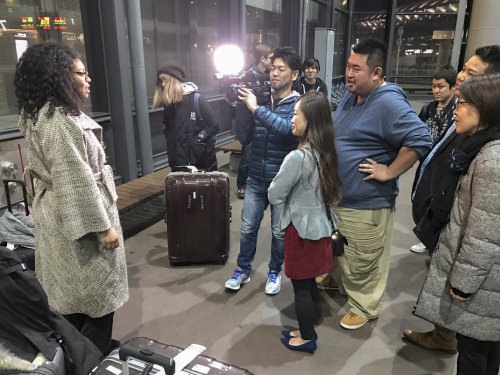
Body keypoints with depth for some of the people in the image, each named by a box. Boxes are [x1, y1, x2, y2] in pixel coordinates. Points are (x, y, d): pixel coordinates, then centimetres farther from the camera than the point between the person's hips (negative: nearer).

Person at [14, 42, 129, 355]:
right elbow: (75, 181, -26)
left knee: (73, 294, 20)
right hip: (78, 218, -10)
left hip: (65, 215, 10)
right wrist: (102, 226, -21)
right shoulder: (58, 121, -22)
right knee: (96, 295, 4)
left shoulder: (51, 115, 11)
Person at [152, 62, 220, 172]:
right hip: (178, 162, 5)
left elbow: (214, 126, -10)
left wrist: (196, 140, -14)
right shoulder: (168, 103, 5)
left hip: (202, 161, -5)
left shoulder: (196, 98, -11)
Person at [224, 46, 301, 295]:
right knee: (247, 228, 11)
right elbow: (243, 138, -1)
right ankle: (243, 269, 31)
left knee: (280, 231, 12)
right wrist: (242, 108, -12)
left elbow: (286, 128, -29)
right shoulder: (260, 99, 3)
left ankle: (275, 272, 33)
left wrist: (256, 108, -27)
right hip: (256, 179, 3)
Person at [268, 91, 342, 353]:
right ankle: (307, 329, 37)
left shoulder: (298, 157, -24)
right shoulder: (326, 152, 1)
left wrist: (290, 192, 1)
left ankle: (306, 338, 25)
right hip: (319, 225, 8)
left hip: (302, 228, -8)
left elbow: (274, 196, -16)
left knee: (301, 287, 9)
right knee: (309, 283, 21)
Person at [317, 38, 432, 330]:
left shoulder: (389, 103, -23)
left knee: (363, 263, 9)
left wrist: (389, 171, -24)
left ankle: (364, 307, 31)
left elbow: (420, 139, -30)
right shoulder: (351, 95, 7)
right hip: (336, 195, 9)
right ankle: (334, 280, 52)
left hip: (366, 203, -9)